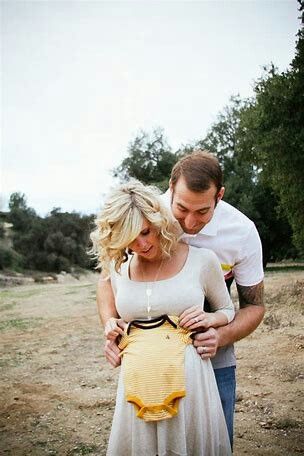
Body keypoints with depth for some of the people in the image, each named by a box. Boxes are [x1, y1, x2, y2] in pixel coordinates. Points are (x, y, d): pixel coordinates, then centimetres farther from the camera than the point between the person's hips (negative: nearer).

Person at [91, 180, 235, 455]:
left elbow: (229, 311, 13)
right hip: (137, 384, 3)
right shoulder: (117, 270, 8)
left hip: (189, 379, -2)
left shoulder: (202, 260, -1)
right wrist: (113, 328, 2)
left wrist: (210, 319, -8)